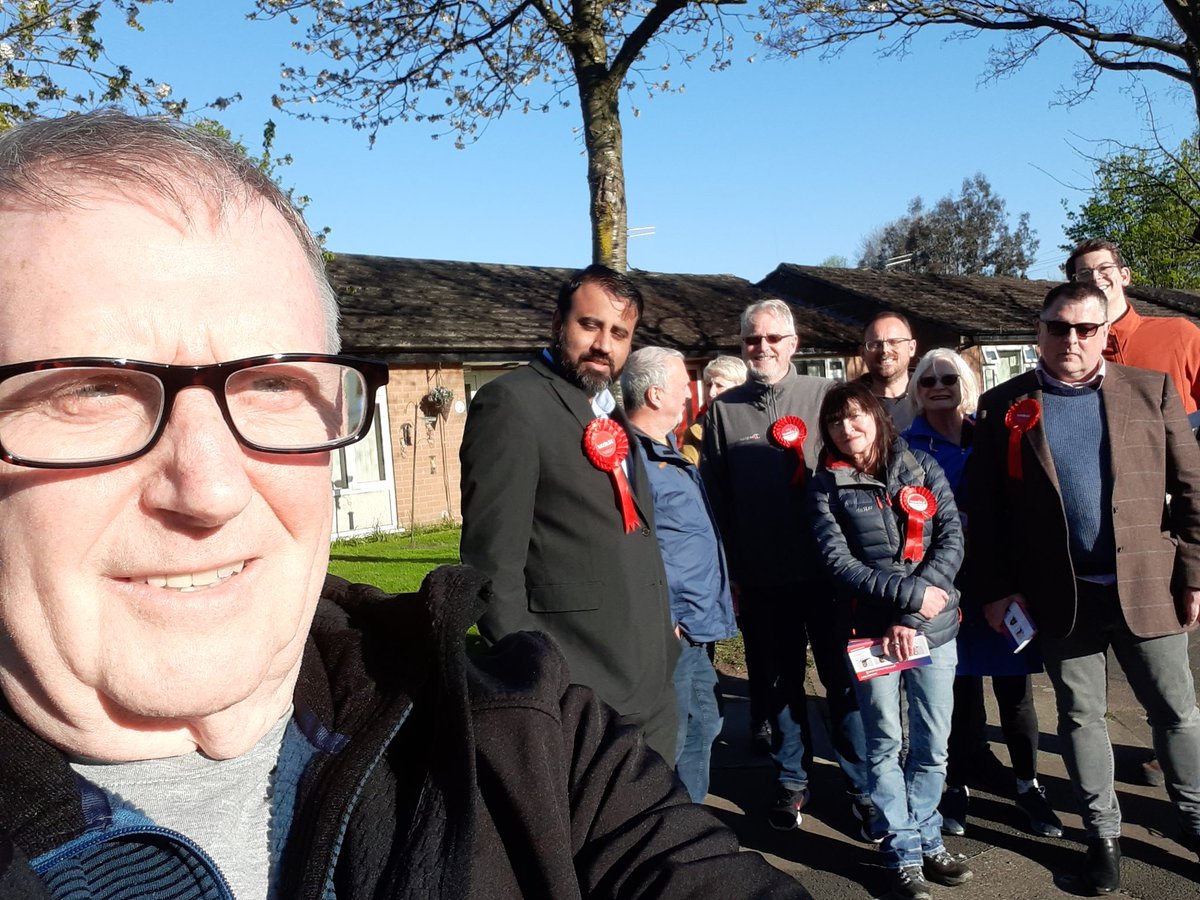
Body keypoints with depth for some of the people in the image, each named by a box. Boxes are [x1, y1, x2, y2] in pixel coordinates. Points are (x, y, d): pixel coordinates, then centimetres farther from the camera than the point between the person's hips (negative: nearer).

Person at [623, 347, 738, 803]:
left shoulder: (670, 453, 15)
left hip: (698, 630, 11)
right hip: (668, 632, -10)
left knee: (701, 729, 20)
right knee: (668, 744, 0)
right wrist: (662, 620, -21)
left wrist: (719, 590, 21)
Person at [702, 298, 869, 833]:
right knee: (778, 683, 13)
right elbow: (714, 497, 7)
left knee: (845, 679, 7)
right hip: (761, 579, 2)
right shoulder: (724, 410, 5)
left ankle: (863, 786, 22)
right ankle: (792, 781, 30)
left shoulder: (824, 397, 0)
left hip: (829, 568, -1)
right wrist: (728, 571, 3)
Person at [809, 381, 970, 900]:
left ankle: (925, 839, 29)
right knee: (885, 745, 8)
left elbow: (952, 540, -3)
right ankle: (905, 853, 21)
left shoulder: (922, 468, 4)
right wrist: (912, 594, -17)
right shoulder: (826, 488, -1)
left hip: (934, 626, 2)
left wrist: (909, 618, -13)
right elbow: (839, 563, -8)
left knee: (932, 746, 10)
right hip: (871, 632, -2)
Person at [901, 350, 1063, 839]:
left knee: (1015, 688, 7)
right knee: (960, 687, 4)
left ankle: (1027, 784, 25)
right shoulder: (907, 446, 1)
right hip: (946, 583, -2)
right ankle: (959, 785, 22)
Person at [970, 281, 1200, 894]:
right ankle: (1102, 833, 29)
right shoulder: (1004, 406, 0)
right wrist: (996, 588, -4)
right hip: (1059, 596, 0)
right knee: (1080, 716, 12)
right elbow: (985, 508, 0)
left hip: (1147, 588, 1)